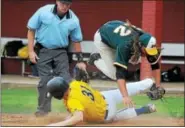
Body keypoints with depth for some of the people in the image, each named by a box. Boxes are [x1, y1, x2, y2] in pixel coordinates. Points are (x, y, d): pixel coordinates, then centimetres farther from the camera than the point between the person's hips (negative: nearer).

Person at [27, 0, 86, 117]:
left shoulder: (73, 20, -7)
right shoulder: (44, 12, -13)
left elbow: (76, 41, 5)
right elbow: (31, 30, -4)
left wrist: (80, 61, 7)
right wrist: (31, 51, -8)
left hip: (61, 52, 1)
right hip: (43, 51, -1)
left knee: (66, 79, -4)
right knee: (45, 81, 1)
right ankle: (44, 108, 13)